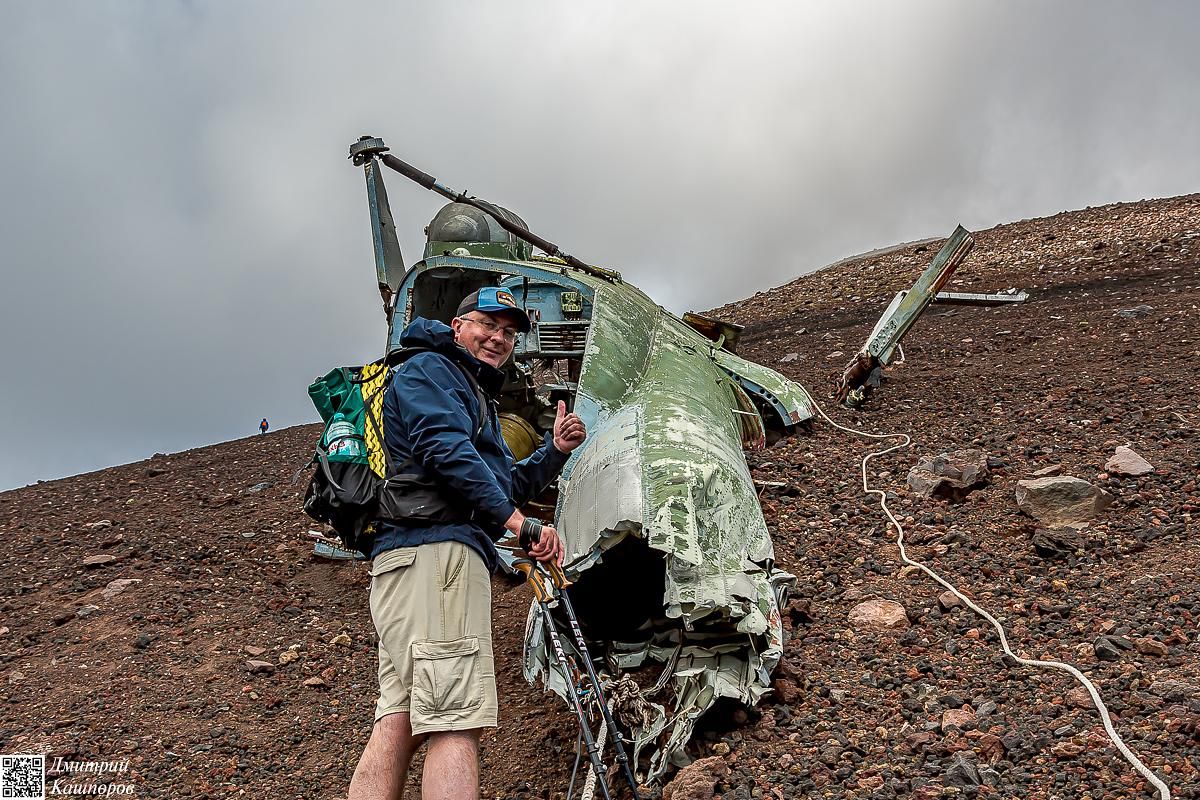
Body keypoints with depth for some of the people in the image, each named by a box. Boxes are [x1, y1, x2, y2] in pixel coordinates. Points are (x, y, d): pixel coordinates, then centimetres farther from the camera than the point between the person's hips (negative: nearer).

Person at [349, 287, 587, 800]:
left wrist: (554, 451, 19)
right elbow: (446, 450, -14)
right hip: (436, 549, -10)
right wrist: (515, 519, -15)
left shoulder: (475, 396, 35)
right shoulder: (428, 369, 4)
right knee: (456, 722, -19)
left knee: (399, 721, 2)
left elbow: (506, 488, 34)